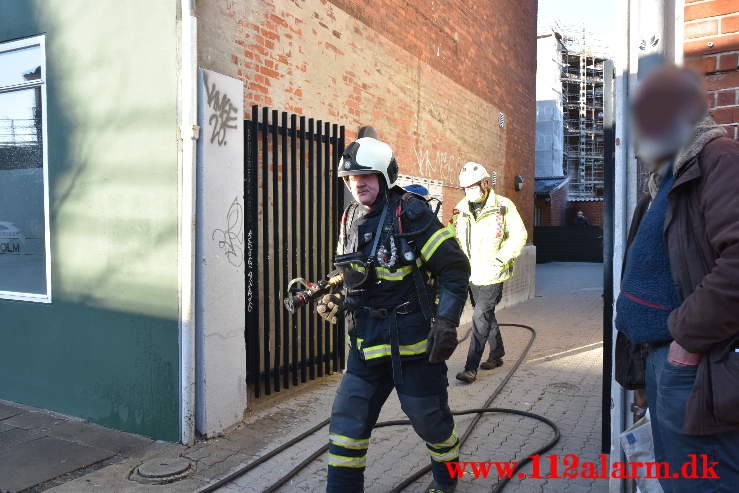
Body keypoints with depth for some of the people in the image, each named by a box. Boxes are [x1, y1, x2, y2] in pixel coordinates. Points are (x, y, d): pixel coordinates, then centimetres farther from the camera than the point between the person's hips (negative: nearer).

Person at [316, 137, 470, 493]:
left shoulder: (410, 213, -12)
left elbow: (455, 268, -12)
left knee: (429, 418, 13)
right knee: (347, 420, 3)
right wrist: (338, 301, 3)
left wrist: (446, 322, -19)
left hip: (412, 340, -5)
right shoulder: (351, 220, 8)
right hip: (367, 341, 5)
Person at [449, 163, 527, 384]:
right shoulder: (461, 209, 6)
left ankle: (471, 368, -4)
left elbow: (519, 235, -7)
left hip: (492, 274, -6)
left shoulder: (503, 206, -9)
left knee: (480, 317, -9)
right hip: (472, 274, 6)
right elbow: (455, 238, 16)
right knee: (486, 315, 18)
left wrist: (501, 259, -14)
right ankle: (497, 354, 37)